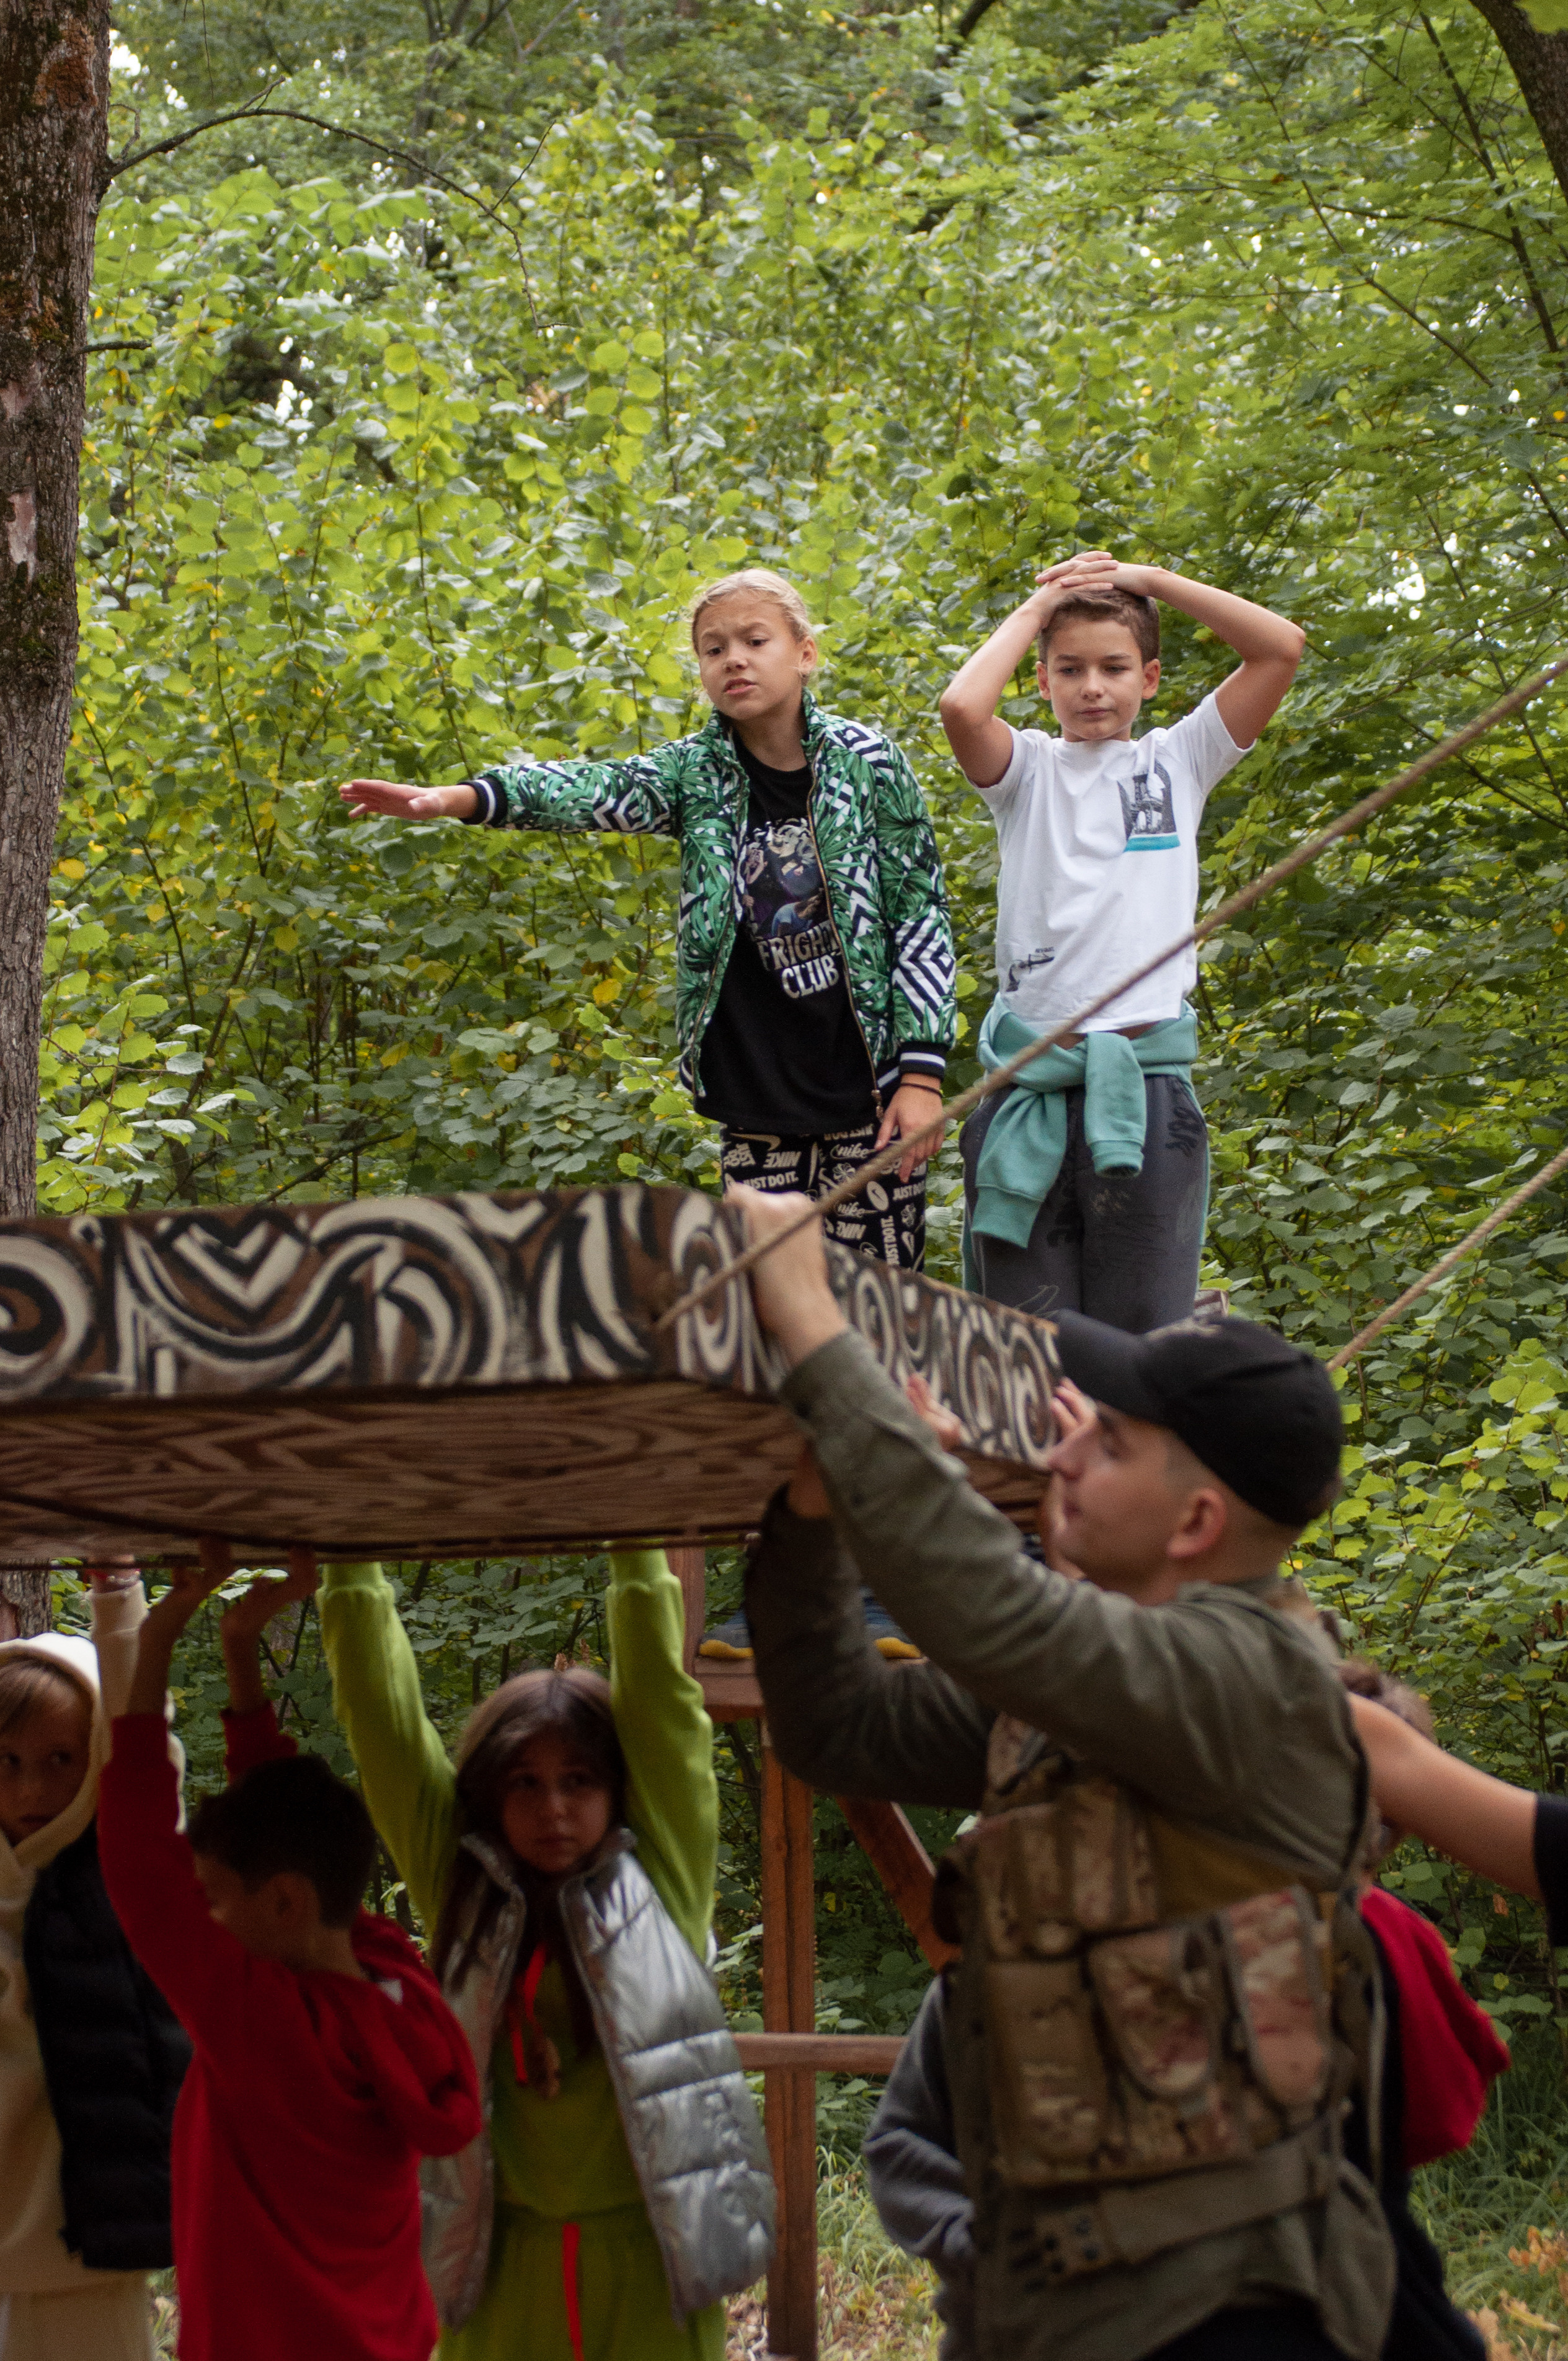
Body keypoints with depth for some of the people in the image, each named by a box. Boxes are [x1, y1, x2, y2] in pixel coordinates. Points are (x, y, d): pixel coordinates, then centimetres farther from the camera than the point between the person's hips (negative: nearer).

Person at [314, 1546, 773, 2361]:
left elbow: (659, 1693, 2)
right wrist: (353, 1566, 5)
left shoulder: (660, 1887, 5)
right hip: (501, 2279, 2)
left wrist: (636, 1556, 2)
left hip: (647, 2276, -2)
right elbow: (382, 1712, 7)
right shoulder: (463, 1893, 9)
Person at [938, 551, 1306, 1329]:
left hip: (1146, 1082, 0)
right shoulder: (1029, 770, 10)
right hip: (1032, 1087, 0)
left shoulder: (1177, 761, 13)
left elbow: (1283, 647, 4)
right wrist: (1037, 607, 2)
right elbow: (962, 707, -12)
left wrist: (1151, 580, 4)